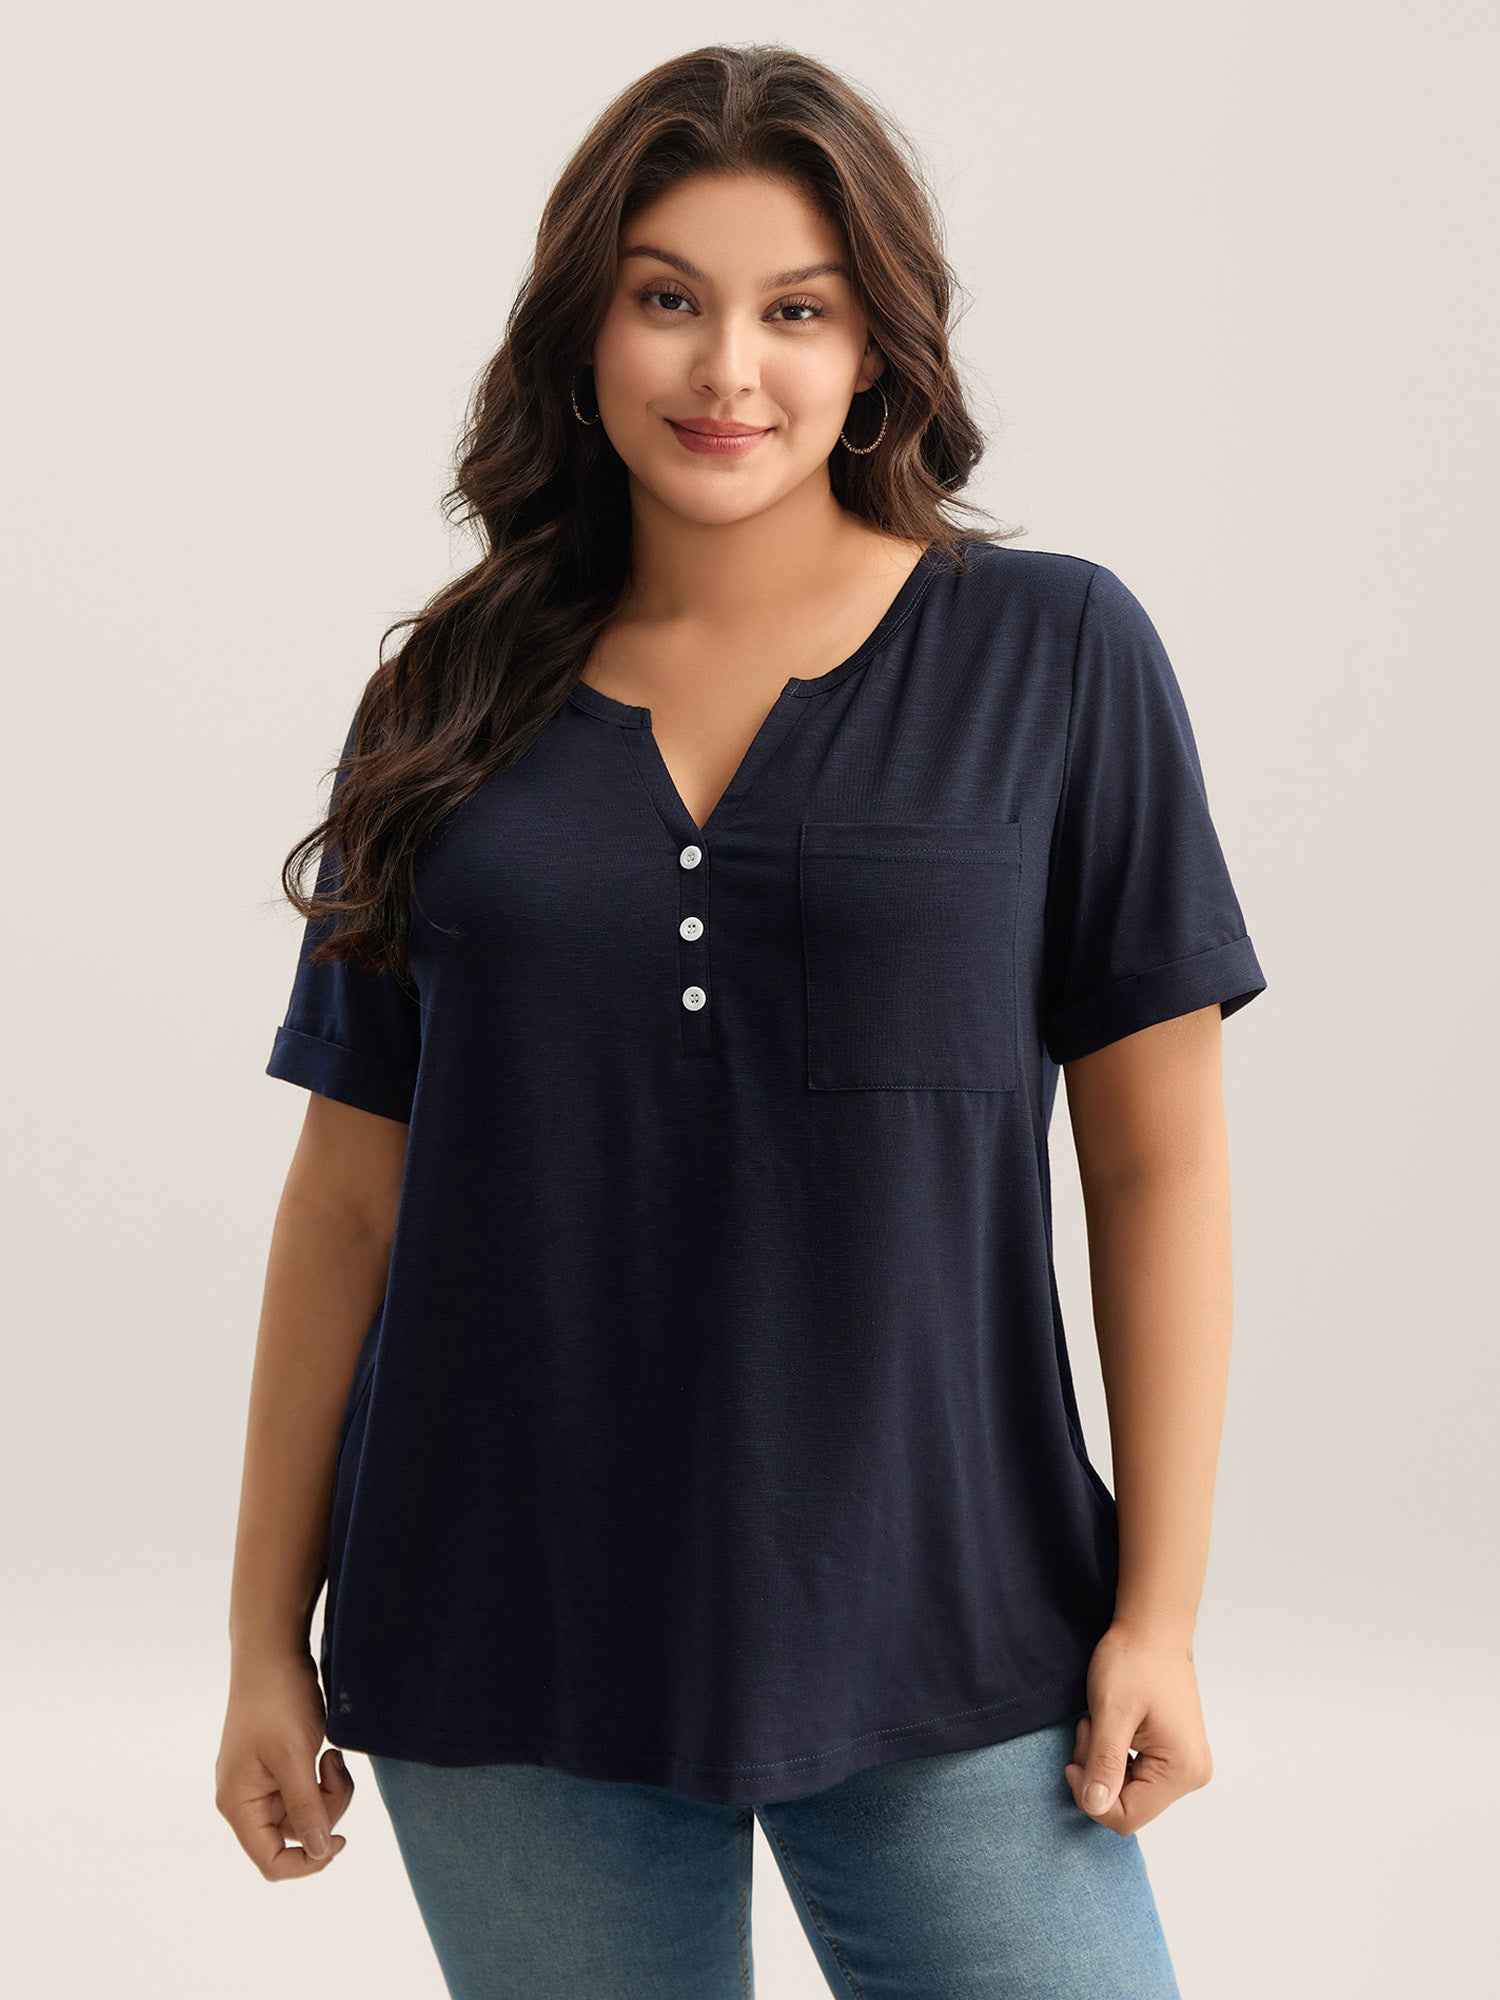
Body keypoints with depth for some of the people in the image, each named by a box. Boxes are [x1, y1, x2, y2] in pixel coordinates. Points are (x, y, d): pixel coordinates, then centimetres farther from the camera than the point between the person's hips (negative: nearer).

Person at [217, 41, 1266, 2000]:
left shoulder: (1055, 658, 0)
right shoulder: (453, 710, 5)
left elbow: (1160, 1153, -1)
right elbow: (350, 1195, 7)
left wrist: (1160, 1611, -4)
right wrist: (269, 1636, 7)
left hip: (945, 1648, -1)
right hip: (508, 1662, 2)